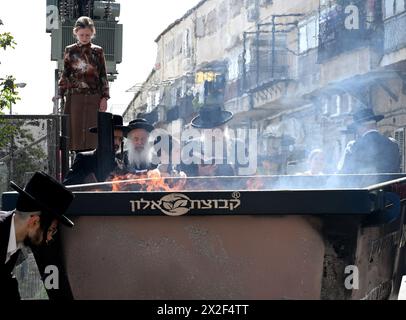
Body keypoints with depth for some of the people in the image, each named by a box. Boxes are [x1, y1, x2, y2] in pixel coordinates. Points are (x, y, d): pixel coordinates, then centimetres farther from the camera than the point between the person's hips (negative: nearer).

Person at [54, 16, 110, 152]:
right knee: (75, 129, 0)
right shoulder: (70, 51, 6)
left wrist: (104, 97, -2)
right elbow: (65, 75, 8)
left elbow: (103, 76, 5)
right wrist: (60, 94, 0)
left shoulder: (98, 51, 4)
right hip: (74, 97, 0)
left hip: (93, 98, 0)